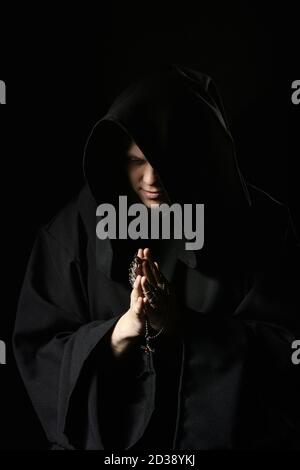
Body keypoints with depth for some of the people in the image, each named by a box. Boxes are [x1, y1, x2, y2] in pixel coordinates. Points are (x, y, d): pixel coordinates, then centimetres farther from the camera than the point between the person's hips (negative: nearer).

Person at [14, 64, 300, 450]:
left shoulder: (259, 226, -6)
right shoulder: (75, 229, -5)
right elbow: (39, 352, -3)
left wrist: (180, 323, -19)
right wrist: (123, 329, -20)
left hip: (230, 430, 0)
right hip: (106, 432, 0)